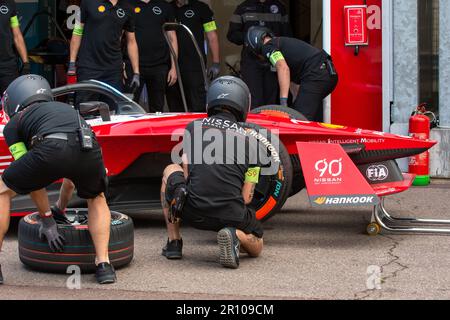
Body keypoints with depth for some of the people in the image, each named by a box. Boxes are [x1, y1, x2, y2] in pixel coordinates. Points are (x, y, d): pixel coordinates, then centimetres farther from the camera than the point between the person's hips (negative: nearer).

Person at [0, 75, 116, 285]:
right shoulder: (65, 109, 44)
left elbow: (31, 179, 25)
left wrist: (47, 220, 35)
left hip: (51, 150, -4)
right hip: (89, 149, 4)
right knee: (97, 199, 35)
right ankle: (103, 264, 18)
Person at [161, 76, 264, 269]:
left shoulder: (193, 128, 12)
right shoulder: (249, 142, 12)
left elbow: (187, 174, 12)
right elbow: (246, 198, 11)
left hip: (193, 212, 0)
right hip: (231, 215, 0)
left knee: (170, 171, 32)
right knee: (256, 248, 32)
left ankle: (174, 242, 24)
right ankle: (235, 235, -5)